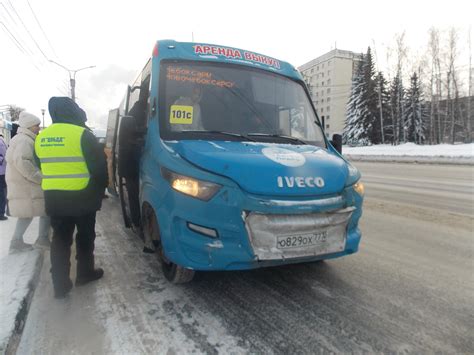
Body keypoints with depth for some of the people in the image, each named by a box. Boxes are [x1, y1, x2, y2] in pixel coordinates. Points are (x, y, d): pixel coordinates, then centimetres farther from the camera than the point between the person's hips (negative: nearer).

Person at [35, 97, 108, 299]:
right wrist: (99, 191, 0)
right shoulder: (82, 135, -14)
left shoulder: (41, 137, 7)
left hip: (53, 197, 5)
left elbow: (44, 167, 16)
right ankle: (85, 273, 28)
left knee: (60, 239, 11)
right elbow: (99, 167, -13)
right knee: (85, 237, 14)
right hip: (81, 197, -5)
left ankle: (60, 284, 13)